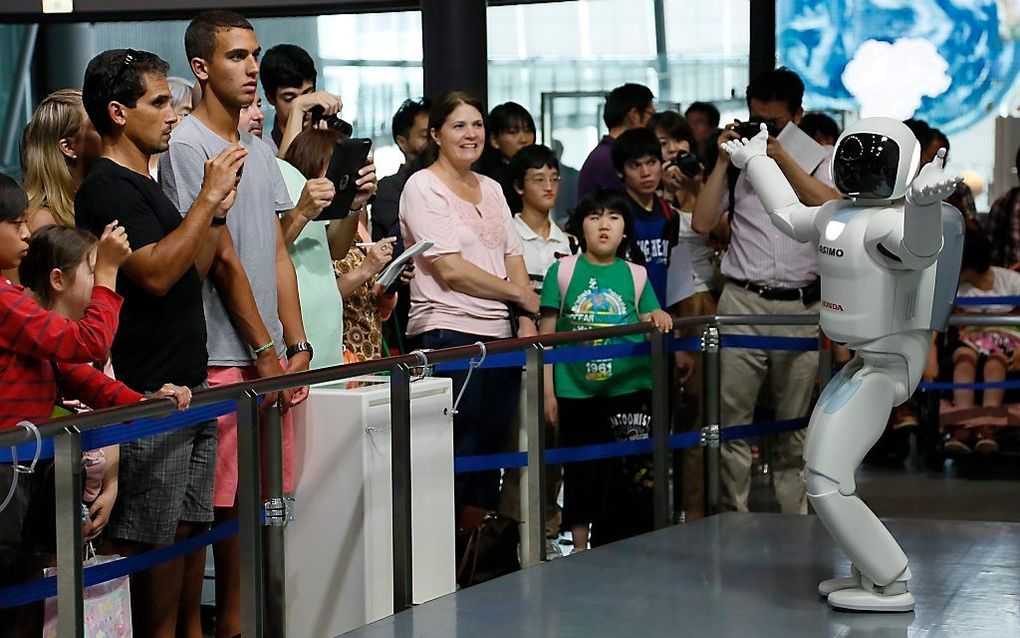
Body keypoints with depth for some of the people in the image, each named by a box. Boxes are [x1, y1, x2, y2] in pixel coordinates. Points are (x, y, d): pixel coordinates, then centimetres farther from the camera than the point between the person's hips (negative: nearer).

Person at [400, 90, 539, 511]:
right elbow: (450, 270, -12)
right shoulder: (423, 187, -5)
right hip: (448, 334, -7)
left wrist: (527, 319, 1)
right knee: (458, 458, -8)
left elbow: (513, 257, 16)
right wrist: (520, 295, -5)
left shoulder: (491, 189, 18)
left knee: (491, 453, 8)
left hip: (499, 334, 7)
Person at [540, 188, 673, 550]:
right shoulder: (563, 271, 3)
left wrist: (659, 318, -12)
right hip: (576, 392, -1)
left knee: (629, 474, 0)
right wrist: (548, 391, -2)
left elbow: (650, 323, 13)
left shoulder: (635, 275, 8)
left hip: (628, 388, 1)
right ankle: (580, 551, 19)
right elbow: (546, 334, 3)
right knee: (581, 474, 7)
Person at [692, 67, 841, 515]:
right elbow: (702, 223, 3)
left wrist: (783, 158, -13)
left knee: (794, 423, 6)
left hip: (801, 306, 0)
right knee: (733, 418, -3)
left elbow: (833, 208, -12)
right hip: (743, 302, 1)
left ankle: (794, 516, 11)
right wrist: (723, 160, -2)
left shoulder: (820, 159, 8)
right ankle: (733, 516, 2)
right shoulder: (739, 158, 9)